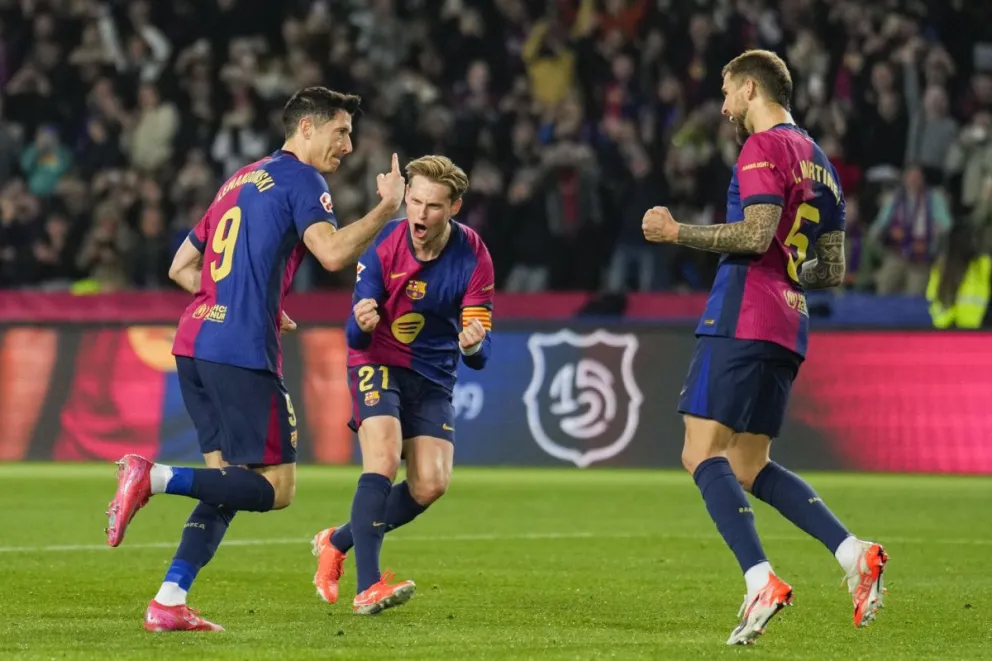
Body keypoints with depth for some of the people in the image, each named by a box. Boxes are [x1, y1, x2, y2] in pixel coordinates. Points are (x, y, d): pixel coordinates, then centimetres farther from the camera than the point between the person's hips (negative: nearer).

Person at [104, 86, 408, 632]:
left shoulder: (240, 181, 24)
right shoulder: (299, 178, -2)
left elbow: (181, 268, 26)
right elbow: (333, 253, -18)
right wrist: (387, 208, -7)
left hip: (195, 341, 9)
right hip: (241, 351, -9)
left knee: (231, 480, 12)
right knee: (276, 486, -6)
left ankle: (169, 602, 2)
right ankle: (154, 478, -20)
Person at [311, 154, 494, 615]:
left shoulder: (473, 258, -15)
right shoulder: (383, 246, -18)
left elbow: (480, 355, -16)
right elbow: (357, 338, -16)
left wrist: (474, 345, -41)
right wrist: (362, 323, -41)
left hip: (433, 377, 3)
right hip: (378, 362, -3)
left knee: (430, 485, -9)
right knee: (383, 458, -26)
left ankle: (337, 543, 15)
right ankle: (368, 587, -30)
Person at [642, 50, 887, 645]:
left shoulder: (764, 147, -5)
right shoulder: (819, 161, 22)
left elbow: (757, 234, -18)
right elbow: (833, 270, 22)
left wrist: (677, 232, -10)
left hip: (742, 321, -9)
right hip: (788, 328, 9)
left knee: (702, 453, -10)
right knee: (749, 468, 11)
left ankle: (761, 581, -23)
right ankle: (855, 554, -3)